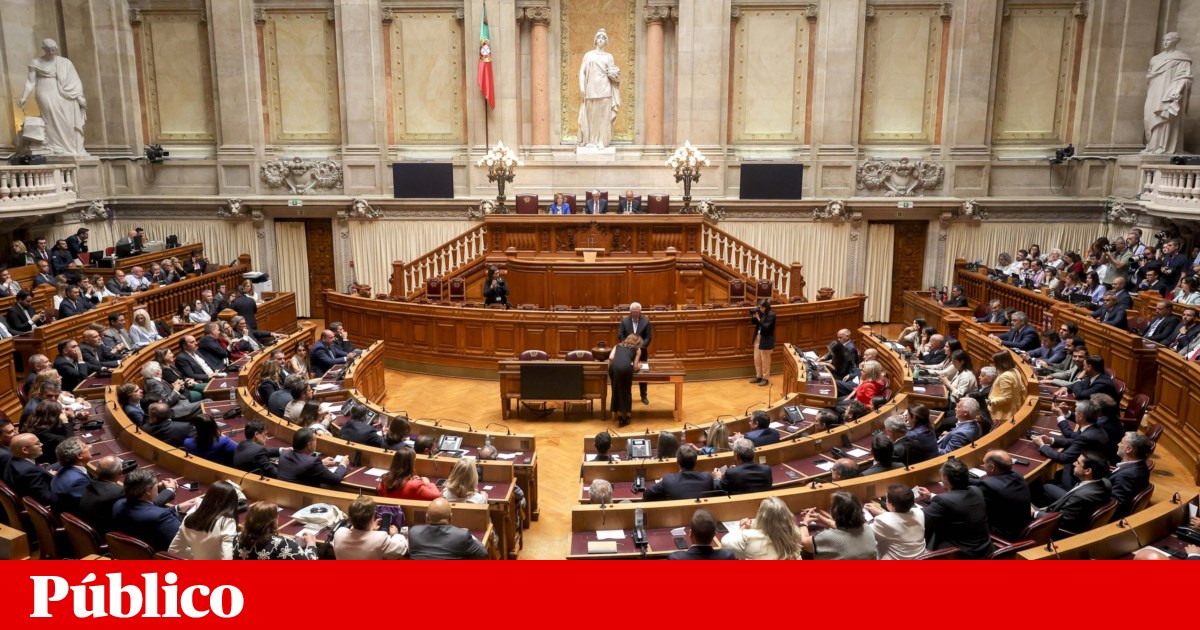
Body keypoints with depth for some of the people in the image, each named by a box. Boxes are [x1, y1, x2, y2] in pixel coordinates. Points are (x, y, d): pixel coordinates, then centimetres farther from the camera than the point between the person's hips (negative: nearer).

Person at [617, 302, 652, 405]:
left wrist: (640, 347, -19)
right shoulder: (624, 321, -4)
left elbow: (648, 337, -8)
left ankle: (644, 396, 18)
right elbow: (620, 335, -5)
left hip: (641, 351, 0)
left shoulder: (646, 321, -7)